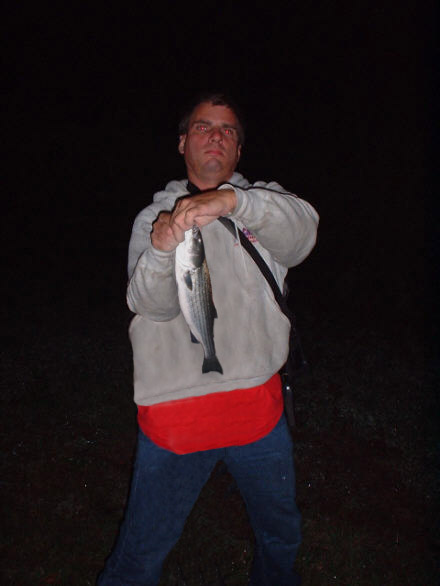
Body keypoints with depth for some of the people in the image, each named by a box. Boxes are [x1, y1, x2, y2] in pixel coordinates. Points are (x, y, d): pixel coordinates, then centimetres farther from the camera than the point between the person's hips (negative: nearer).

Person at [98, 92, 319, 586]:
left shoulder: (263, 203, 4)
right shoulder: (152, 217, 3)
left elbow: (301, 235, -19)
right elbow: (154, 305, -12)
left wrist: (234, 200, -36)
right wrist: (161, 250, -32)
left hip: (257, 404, 2)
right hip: (174, 410, -1)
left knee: (280, 533, 25)